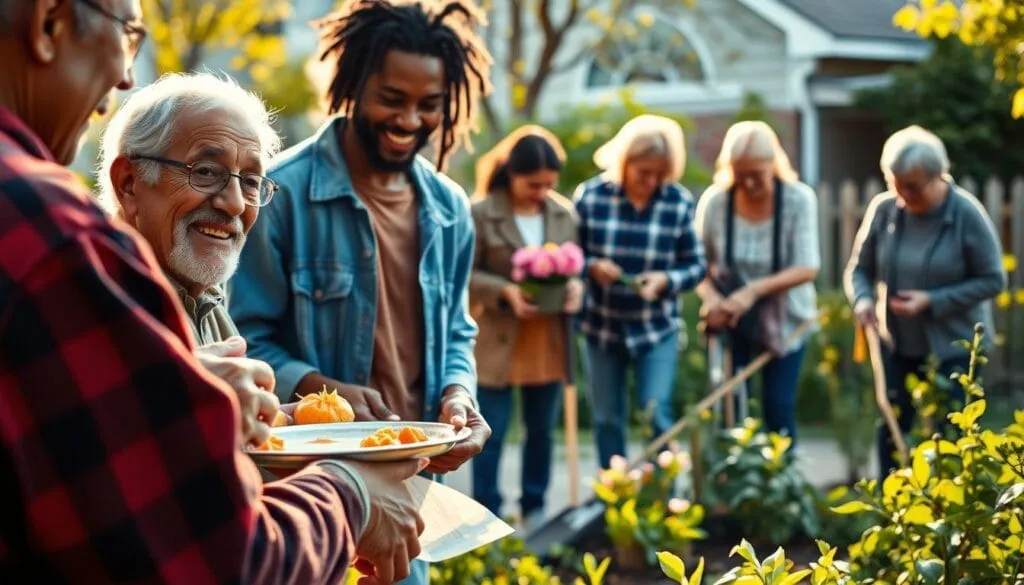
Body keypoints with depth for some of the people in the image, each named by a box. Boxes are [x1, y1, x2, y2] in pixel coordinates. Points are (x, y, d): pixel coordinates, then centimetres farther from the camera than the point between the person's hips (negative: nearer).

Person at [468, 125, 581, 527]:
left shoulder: (564, 214, 2)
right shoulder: (481, 213, -11)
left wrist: (576, 286, -10)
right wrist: (505, 291, -22)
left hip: (548, 342, 4)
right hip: (497, 341, -4)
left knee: (542, 431, 15)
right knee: (491, 434, 3)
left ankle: (534, 510, 28)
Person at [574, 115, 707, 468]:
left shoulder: (680, 202, -9)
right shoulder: (591, 196, -8)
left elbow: (696, 265, -3)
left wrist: (666, 280, -22)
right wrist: (591, 267, -21)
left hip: (657, 328, -1)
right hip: (602, 326, 1)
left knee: (657, 415, -7)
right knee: (607, 419, 11)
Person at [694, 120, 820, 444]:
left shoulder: (798, 199, -15)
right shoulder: (714, 201, -11)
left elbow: (807, 268, -18)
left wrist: (755, 290, -29)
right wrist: (710, 297, -21)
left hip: (784, 320, -1)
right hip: (731, 320, 1)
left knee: (778, 408, -4)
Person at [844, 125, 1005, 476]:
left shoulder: (967, 214, -15)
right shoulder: (883, 209, -7)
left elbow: (993, 280, -11)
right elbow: (859, 268, 5)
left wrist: (932, 301, -20)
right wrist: (862, 299, -18)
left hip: (953, 346, -3)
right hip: (896, 344, 3)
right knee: (891, 432, 9)